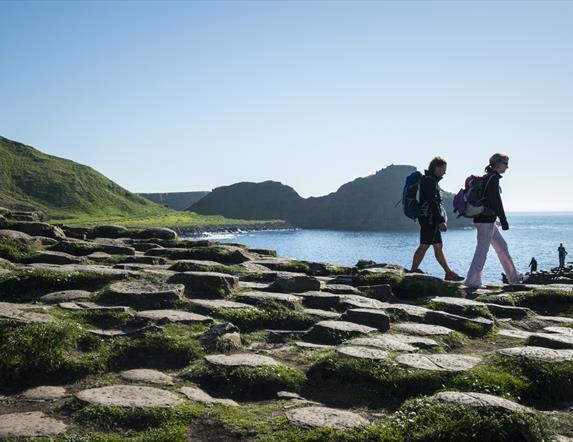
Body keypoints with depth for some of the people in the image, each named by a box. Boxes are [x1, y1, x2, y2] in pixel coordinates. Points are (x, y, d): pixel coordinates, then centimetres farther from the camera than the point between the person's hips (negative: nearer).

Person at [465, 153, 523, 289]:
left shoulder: (487, 177, 17)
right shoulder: (493, 178, -13)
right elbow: (496, 201, -18)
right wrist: (504, 220, -16)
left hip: (487, 220, 10)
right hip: (486, 220, -10)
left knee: (502, 246, 16)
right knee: (482, 250, -7)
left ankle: (513, 277, 23)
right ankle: (472, 281, -4)